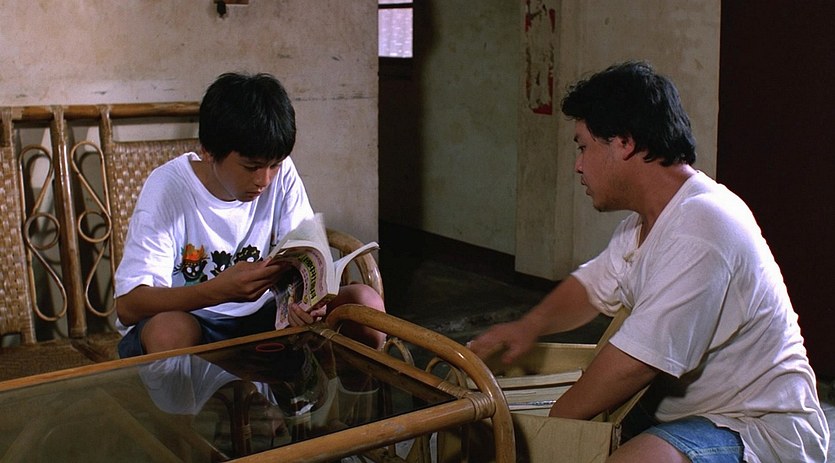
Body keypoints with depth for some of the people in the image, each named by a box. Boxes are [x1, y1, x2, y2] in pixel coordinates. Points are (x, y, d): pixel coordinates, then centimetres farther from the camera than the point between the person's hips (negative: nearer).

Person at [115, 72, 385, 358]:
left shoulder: (281, 174, -5)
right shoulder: (168, 187, -17)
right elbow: (128, 305, -23)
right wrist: (220, 289, -40)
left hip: (258, 315, 3)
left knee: (364, 302, -18)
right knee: (169, 330, -39)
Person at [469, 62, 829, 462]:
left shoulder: (698, 229, -26)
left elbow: (635, 363, -27)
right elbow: (591, 286, 20)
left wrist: (551, 425, -14)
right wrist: (529, 326, 0)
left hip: (762, 429, -9)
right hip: (684, 411, 10)